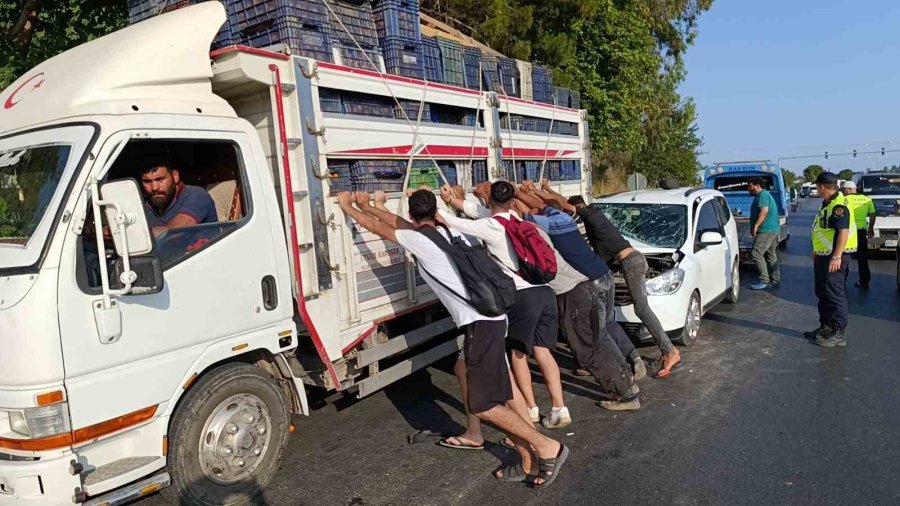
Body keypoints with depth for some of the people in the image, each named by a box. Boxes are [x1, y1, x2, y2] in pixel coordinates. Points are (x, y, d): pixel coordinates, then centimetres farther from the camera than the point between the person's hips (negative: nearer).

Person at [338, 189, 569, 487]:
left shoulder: (420, 240, -5)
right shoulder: (447, 232, 18)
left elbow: (377, 227, 6)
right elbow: (404, 225, 28)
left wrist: (348, 208, 23)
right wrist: (369, 206, 37)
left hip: (480, 323, -9)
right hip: (491, 315, 9)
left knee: (482, 404, -4)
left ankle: (547, 447, 1)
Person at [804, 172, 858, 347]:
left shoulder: (839, 206, -18)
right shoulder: (827, 204, 15)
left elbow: (844, 232, -24)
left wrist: (837, 257, -27)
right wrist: (817, 251, 26)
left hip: (834, 258, -11)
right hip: (823, 256, 11)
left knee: (835, 295, -5)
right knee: (823, 294, 16)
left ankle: (838, 333, 1)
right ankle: (826, 327, 27)